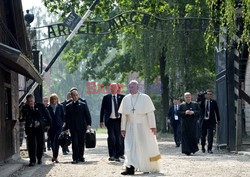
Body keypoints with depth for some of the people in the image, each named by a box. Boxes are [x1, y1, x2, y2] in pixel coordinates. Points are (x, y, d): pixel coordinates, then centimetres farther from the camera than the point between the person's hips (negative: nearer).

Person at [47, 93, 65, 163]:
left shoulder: (60, 106, 5)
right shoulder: (48, 108, 2)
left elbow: (63, 116, 8)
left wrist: (62, 123, 0)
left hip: (59, 126, -1)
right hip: (51, 127, 1)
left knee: (56, 141, -11)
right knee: (52, 141, 8)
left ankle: (55, 157, -9)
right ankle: (54, 156, 25)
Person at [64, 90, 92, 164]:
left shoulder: (83, 105, 6)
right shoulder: (68, 106, 6)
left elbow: (87, 115, 3)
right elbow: (67, 118, 7)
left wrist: (88, 124, -9)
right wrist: (67, 128, 1)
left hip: (82, 127, 1)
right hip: (73, 128, -1)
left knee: (81, 143, 8)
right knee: (75, 143, -9)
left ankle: (81, 157, 21)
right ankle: (75, 158, -7)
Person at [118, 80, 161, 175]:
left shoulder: (145, 98, -8)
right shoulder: (126, 99, 2)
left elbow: (150, 113, -9)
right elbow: (124, 115, 4)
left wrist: (153, 126, -12)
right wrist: (123, 128, 2)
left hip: (143, 127, -3)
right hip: (131, 127, 3)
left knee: (146, 147, 6)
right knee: (130, 147, -6)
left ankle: (148, 168, 21)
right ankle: (130, 168, -9)